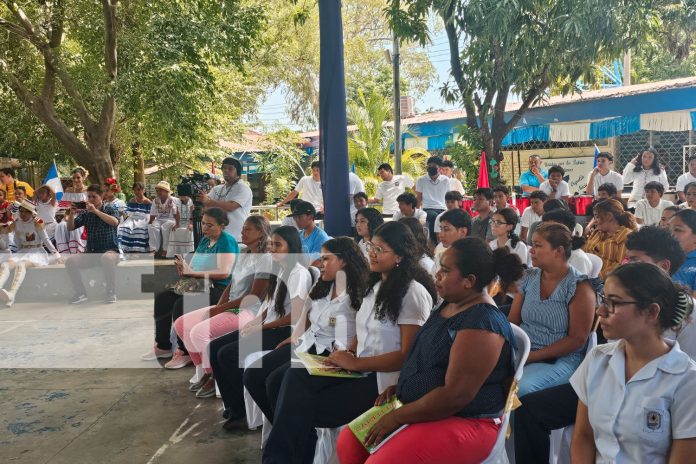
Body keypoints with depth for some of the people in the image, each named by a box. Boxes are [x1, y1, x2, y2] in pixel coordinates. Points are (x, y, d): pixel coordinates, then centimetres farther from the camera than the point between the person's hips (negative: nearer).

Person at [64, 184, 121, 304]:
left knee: (106, 258, -39)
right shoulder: (85, 213, 12)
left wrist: (95, 211, -24)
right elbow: (70, 228, 7)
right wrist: (71, 214, -11)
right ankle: (81, 293, -6)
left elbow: (115, 222, -20)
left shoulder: (110, 210, 2)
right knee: (70, 261, -20)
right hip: (90, 252, 4)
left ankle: (111, 293, -22)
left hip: (110, 250, -4)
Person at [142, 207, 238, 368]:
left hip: (218, 288, -9)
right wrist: (184, 267, -9)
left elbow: (224, 272, -22)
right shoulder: (204, 240, 18)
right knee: (161, 299, -6)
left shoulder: (226, 241, -9)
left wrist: (192, 272, -20)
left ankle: (185, 352, -15)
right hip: (198, 284, 9)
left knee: (182, 304, -30)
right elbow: (194, 268, 15)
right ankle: (162, 346, 3)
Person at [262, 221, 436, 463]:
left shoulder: (413, 293, -14)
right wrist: (347, 353, -1)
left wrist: (355, 363, -16)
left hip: (384, 380, -7)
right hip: (359, 369, 8)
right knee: (296, 378, -16)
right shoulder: (376, 284, 13)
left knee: (306, 406, -16)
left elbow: (407, 355, -17)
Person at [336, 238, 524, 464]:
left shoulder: (481, 324, -22)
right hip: (421, 409, 9)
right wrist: (400, 387, 5)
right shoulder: (449, 304, 8)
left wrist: (397, 417, -18)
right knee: (348, 442, 1)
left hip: (465, 422, -9)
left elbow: (455, 396, -26)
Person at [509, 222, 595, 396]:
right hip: (520, 351, 5)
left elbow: (577, 339, -11)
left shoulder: (579, 287, -7)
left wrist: (532, 356, -16)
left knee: (519, 387, -32)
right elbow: (512, 321, 10)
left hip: (560, 360, -5)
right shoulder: (529, 278, 9)